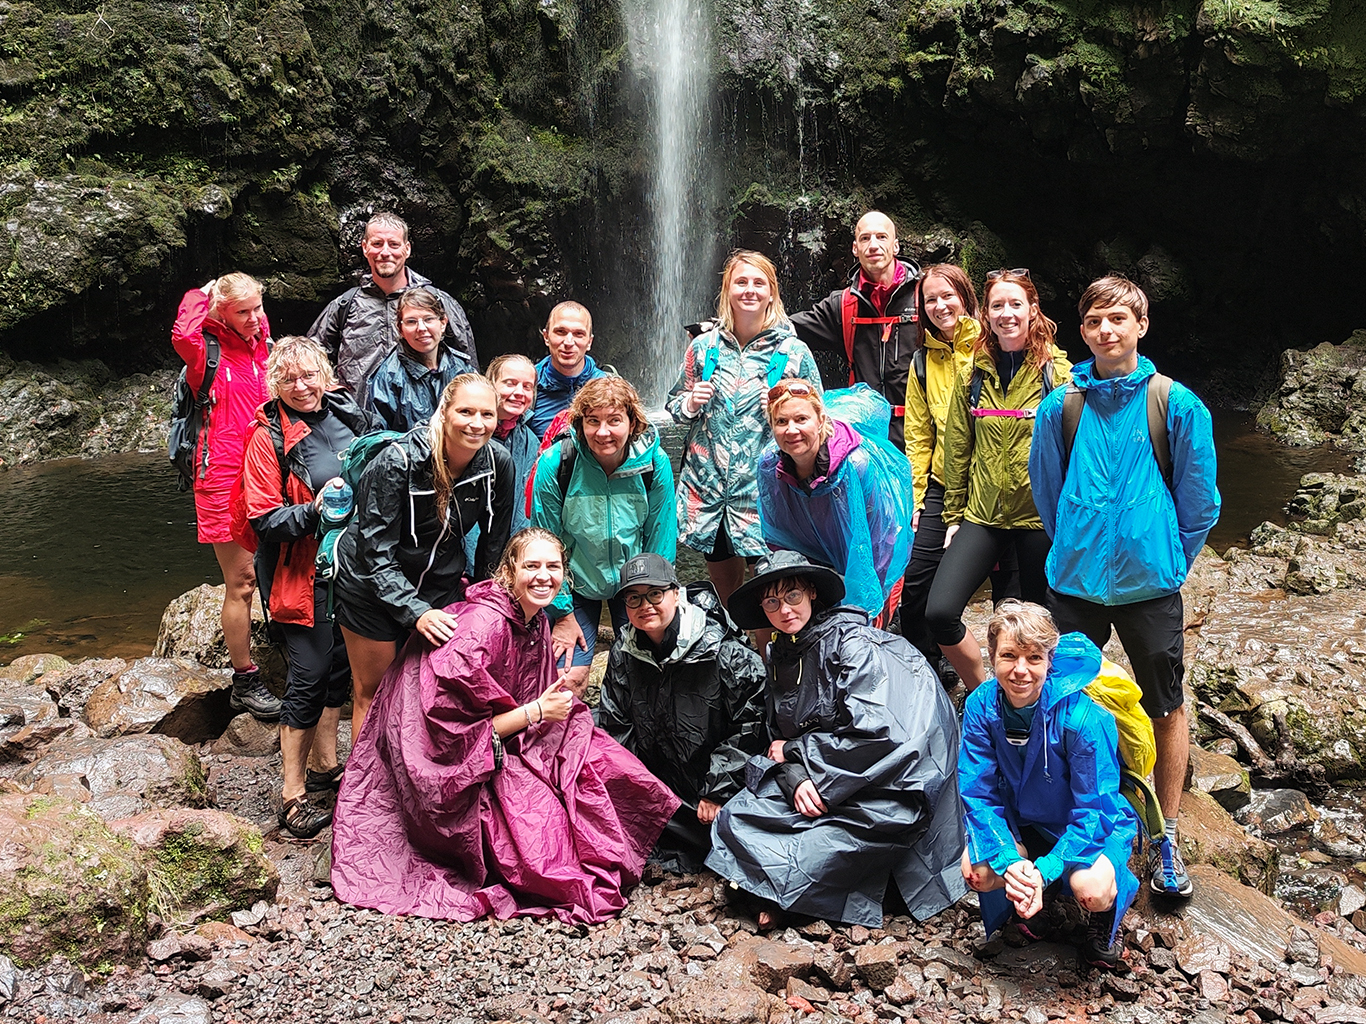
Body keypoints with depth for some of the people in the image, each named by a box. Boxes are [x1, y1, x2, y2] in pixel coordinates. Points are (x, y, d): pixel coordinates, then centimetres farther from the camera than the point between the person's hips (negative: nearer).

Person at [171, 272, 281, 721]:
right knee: (241, 583, -2)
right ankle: (245, 682, 9)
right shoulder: (210, 350, -8)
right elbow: (183, 337, -33)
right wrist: (201, 296, -15)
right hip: (224, 479, -7)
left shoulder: (262, 345, 12)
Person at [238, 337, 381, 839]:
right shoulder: (269, 436, -12)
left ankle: (326, 766, 33)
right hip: (305, 574, -6)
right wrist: (315, 509, -28)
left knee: (341, 664, 16)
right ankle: (293, 795, 7)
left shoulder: (344, 411, 5)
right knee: (310, 675, -4)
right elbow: (263, 519, -15)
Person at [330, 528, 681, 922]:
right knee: (540, 819, -26)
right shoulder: (482, 624, -25)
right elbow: (452, 726, -26)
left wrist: (560, 703, -7)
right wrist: (534, 713, -21)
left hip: (503, 747, 9)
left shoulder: (536, 623, 3)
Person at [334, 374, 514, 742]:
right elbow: (377, 552, -25)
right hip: (372, 583, -3)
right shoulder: (398, 462, -28)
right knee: (373, 691, 10)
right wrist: (416, 612, -34)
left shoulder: (499, 464, -15)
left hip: (442, 584, 3)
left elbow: (493, 546, 0)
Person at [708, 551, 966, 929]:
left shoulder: (854, 644, -16)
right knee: (735, 819, -10)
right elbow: (779, 739, 7)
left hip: (884, 794, -7)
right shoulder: (780, 655, 7)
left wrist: (795, 750, -12)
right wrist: (796, 779, -16)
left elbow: (874, 735, -24)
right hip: (817, 785, 8)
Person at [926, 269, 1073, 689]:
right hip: (983, 514, 3)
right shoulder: (972, 374, 6)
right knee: (939, 612, -12)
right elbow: (957, 449, 10)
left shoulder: (1057, 371, -3)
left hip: (1041, 516, -2)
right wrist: (953, 514, 9)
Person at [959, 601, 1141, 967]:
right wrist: (1010, 862, -30)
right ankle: (1025, 894, 12)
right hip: (1021, 821, 4)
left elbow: (1092, 812, -24)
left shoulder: (1084, 719, -30)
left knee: (1091, 889, -33)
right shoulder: (981, 705, -18)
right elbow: (978, 793, -14)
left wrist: (1044, 871, -35)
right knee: (976, 870, -23)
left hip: (1094, 824, -3)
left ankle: (1104, 920, 6)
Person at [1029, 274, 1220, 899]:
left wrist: (1171, 559, 5)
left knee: (1167, 708, 5)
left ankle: (1165, 837, 22)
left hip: (1151, 583, -1)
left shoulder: (1177, 406, -4)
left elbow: (1199, 498, 4)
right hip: (1075, 583, 2)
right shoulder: (1060, 407, 1)